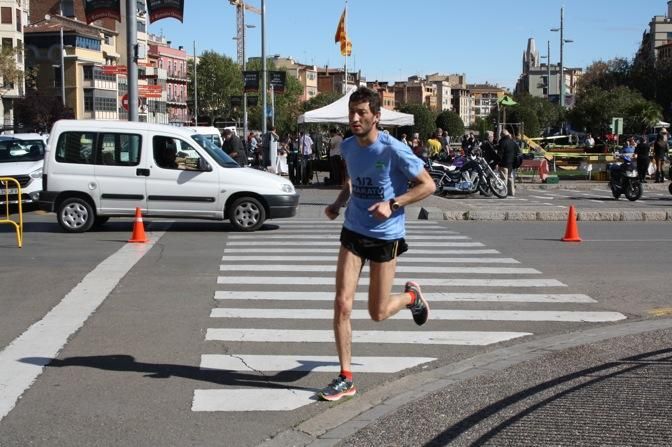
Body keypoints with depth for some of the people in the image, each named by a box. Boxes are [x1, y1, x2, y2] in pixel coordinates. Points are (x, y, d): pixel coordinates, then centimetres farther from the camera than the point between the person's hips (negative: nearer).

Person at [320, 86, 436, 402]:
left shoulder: (393, 150, -16)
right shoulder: (347, 147, 2)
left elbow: (428, 185, -11)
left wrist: (393, 204, -23)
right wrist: (338, 202, 2)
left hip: (386, 236, -4)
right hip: (353, 232, 4)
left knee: (378, 313, 6)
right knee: (342, 303, -8)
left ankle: (412, 296, 41)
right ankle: (346, 379, 3)